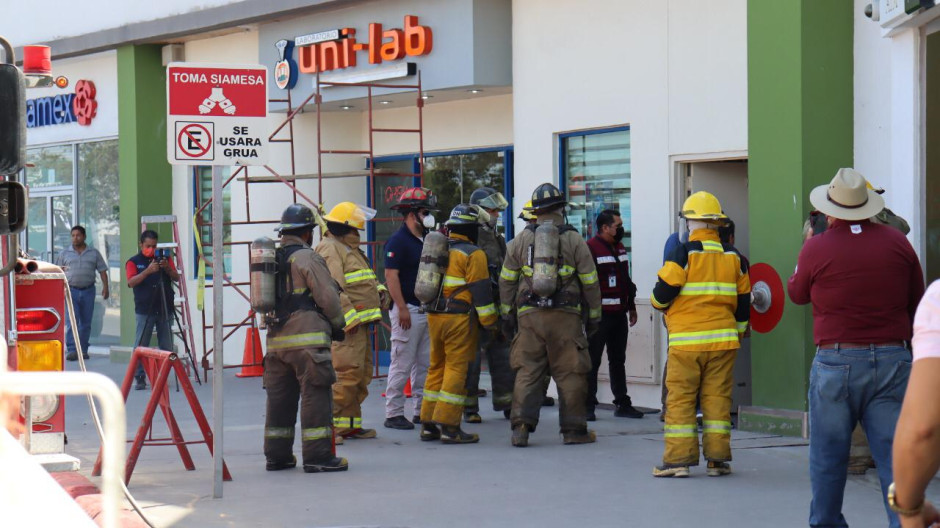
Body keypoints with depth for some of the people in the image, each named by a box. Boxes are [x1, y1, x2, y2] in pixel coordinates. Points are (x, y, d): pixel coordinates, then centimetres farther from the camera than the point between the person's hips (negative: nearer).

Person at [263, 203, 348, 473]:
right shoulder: (307, 257, -7)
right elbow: (327, 297, -10)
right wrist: (337, 324, 5)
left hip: (275, 338, 8)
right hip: (307, 339, -8)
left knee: (279, 397, 12)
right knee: (315, 397, -5)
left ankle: (277, 455, 15)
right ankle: (317, 456, -7)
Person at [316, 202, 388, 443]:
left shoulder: (350, 249, 24)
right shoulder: (329, 250, -11)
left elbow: (367, 279, 32)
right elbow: (334, 290, -21)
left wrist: (380, 290, 10)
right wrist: (350, 318, -23)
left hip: (360, 323, 11)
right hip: (345, 325, -11)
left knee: (362, 375, 14)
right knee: (347, 374, -16)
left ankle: (351, 424, 21)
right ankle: (329, 425, -14)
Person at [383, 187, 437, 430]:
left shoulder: (427, 241, 15)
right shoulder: (398, 241, -11)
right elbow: (391, 275, -17)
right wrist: (402, 309, -21)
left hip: (427, 310, 9)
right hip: (408, 310, -8)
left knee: (425, 364, 11)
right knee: (402, 364, -6)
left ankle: (423, 410, 17)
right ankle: (393, 413, -1)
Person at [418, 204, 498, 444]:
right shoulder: (473, 254, -10)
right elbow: (481, 291, -12)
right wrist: (490, 322, -7)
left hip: (434, 316, 8)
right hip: (460, 319, -8)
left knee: (437, 367, 14)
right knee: (457, 369, -5)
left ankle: (428, 424, 16)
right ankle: (449, 427, -7)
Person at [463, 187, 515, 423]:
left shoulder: (498, 238, 17)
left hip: (497, 307, 8)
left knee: (503, 357, 10)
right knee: (472, 359, -2)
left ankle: (506, 403, 17)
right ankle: (469, 407, 4)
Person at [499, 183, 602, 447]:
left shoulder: (521, 240, 7)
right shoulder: (574, 240, 2)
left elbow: (507, 281, 10)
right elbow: (590, 282, 3)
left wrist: (507, 314, 17)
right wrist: (594, 315, 12)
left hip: (529, 316, 2)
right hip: (565, 316, -2)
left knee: (527, 371, 4)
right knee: (570, 373, 3)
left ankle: (521, 426, -5)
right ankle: (573, 430, 7)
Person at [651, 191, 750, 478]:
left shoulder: (684, 253, -8)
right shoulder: (733, 256, 9)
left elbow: (664, 292, -10)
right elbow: (743, 299, 14)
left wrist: (658, 303, 13)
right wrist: (738, 330, 26)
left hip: (686, 340, -4)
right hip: (723, 338, 4)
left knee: (680, 397, 0)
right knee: (717, 396, 7)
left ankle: (678, 458, -2)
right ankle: (717, 458, 6)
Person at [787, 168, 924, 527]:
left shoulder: (817, 248, -6)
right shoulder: (897, 242, 2)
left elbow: (797, 294, 12)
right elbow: (917, 303, 10)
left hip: (836, 362, -2)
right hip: (893, 359, 2)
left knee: (828, 456, 10)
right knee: (896, 455, 1)